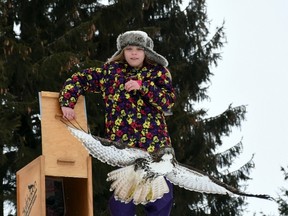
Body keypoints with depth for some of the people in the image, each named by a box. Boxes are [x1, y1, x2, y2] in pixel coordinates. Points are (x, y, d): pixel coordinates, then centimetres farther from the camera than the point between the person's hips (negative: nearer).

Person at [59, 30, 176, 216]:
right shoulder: (111, 71, 8)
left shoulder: (158, 72, 6)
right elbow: (79, 80, 13)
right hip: (122, 145, 0)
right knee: (122, 199, -1)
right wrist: (67, 104, -2)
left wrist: (143, 86, -18)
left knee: (161, 199, 3)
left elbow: (169, 101, -7)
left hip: (155, 144, 0)